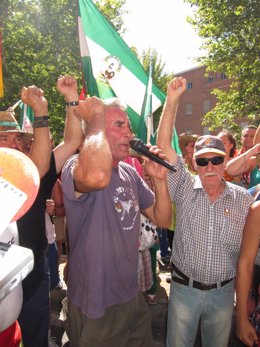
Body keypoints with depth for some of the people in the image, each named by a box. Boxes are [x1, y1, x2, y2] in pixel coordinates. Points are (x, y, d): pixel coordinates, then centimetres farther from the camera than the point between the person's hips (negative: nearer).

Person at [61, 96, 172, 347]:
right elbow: (97, 176, -47)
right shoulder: (76, 166, -20)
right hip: (95, 308, -7)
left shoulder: (130, 173, 4)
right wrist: (96, 116, -30)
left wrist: (159, 179, -11)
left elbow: (162, 220, 5)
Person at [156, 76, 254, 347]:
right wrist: (172, 101, -24)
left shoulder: (243, 199, -6)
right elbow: (164, 145, -18)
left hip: (224, 292, 1)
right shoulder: (184, 188, -10)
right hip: (183, 288, -1)